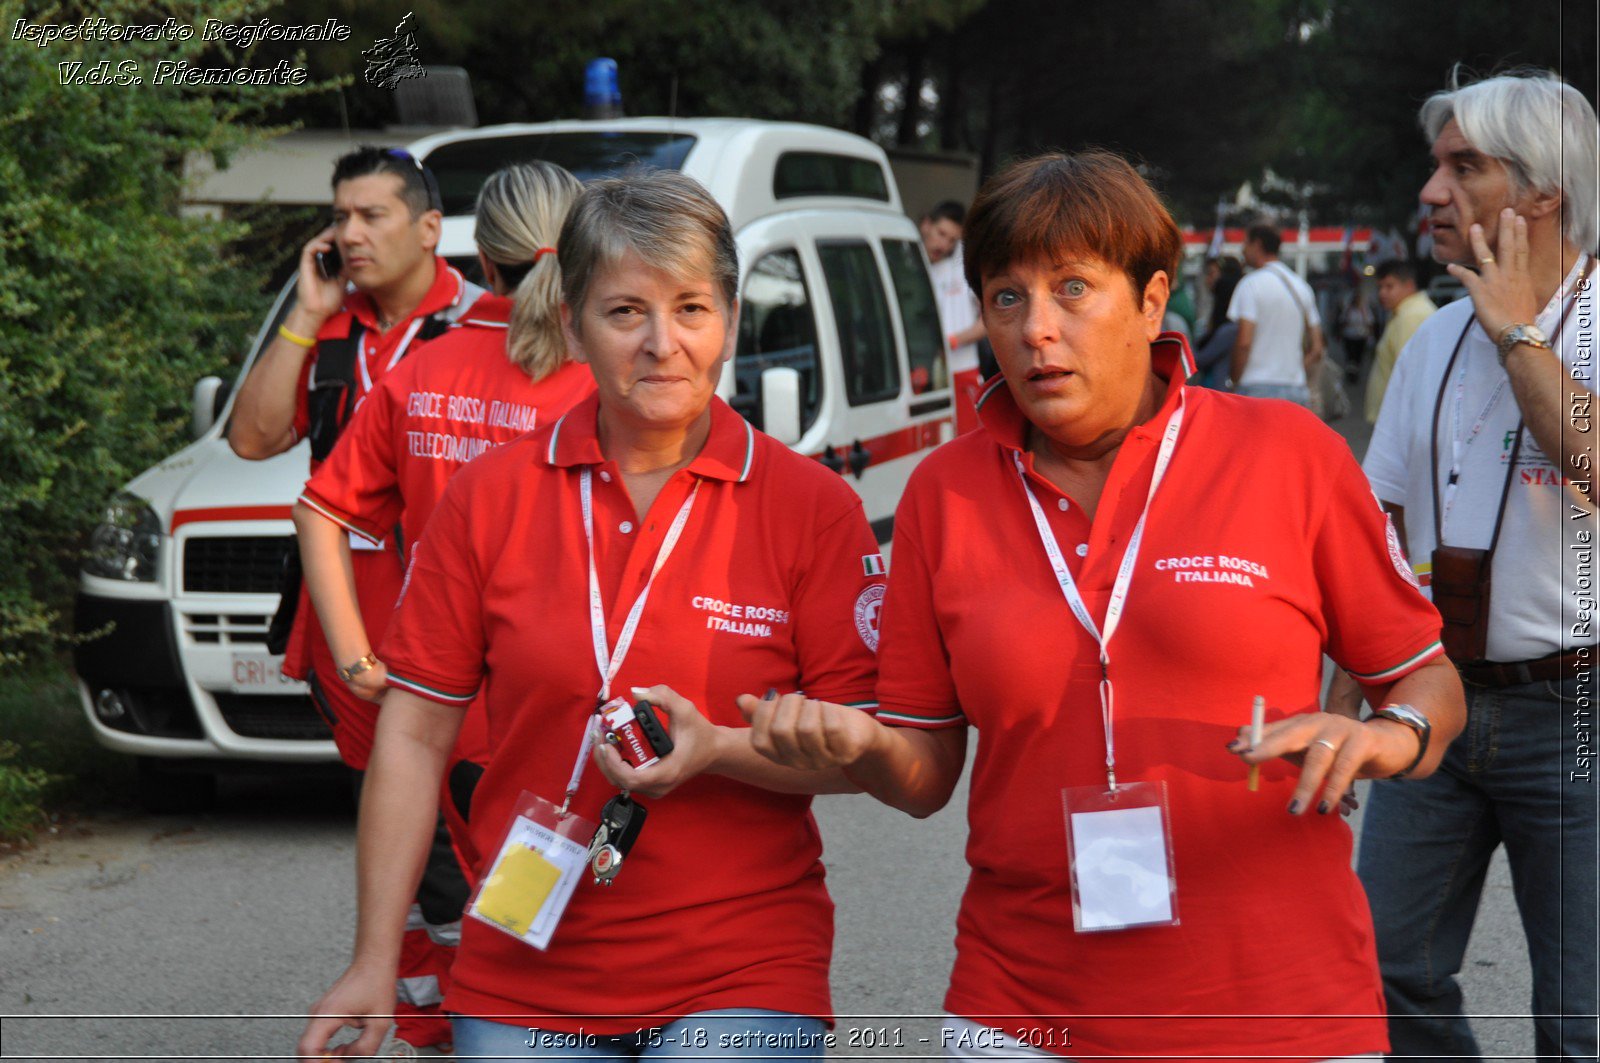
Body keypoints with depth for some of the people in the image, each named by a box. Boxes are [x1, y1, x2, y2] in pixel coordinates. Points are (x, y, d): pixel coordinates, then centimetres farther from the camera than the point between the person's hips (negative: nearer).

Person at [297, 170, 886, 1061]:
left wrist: (717, 749, -22)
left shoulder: (813, 505, -4)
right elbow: (415, 733, 3)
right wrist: (377, 962, 1)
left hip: (741, 984, -2)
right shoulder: (491, 496, 1)